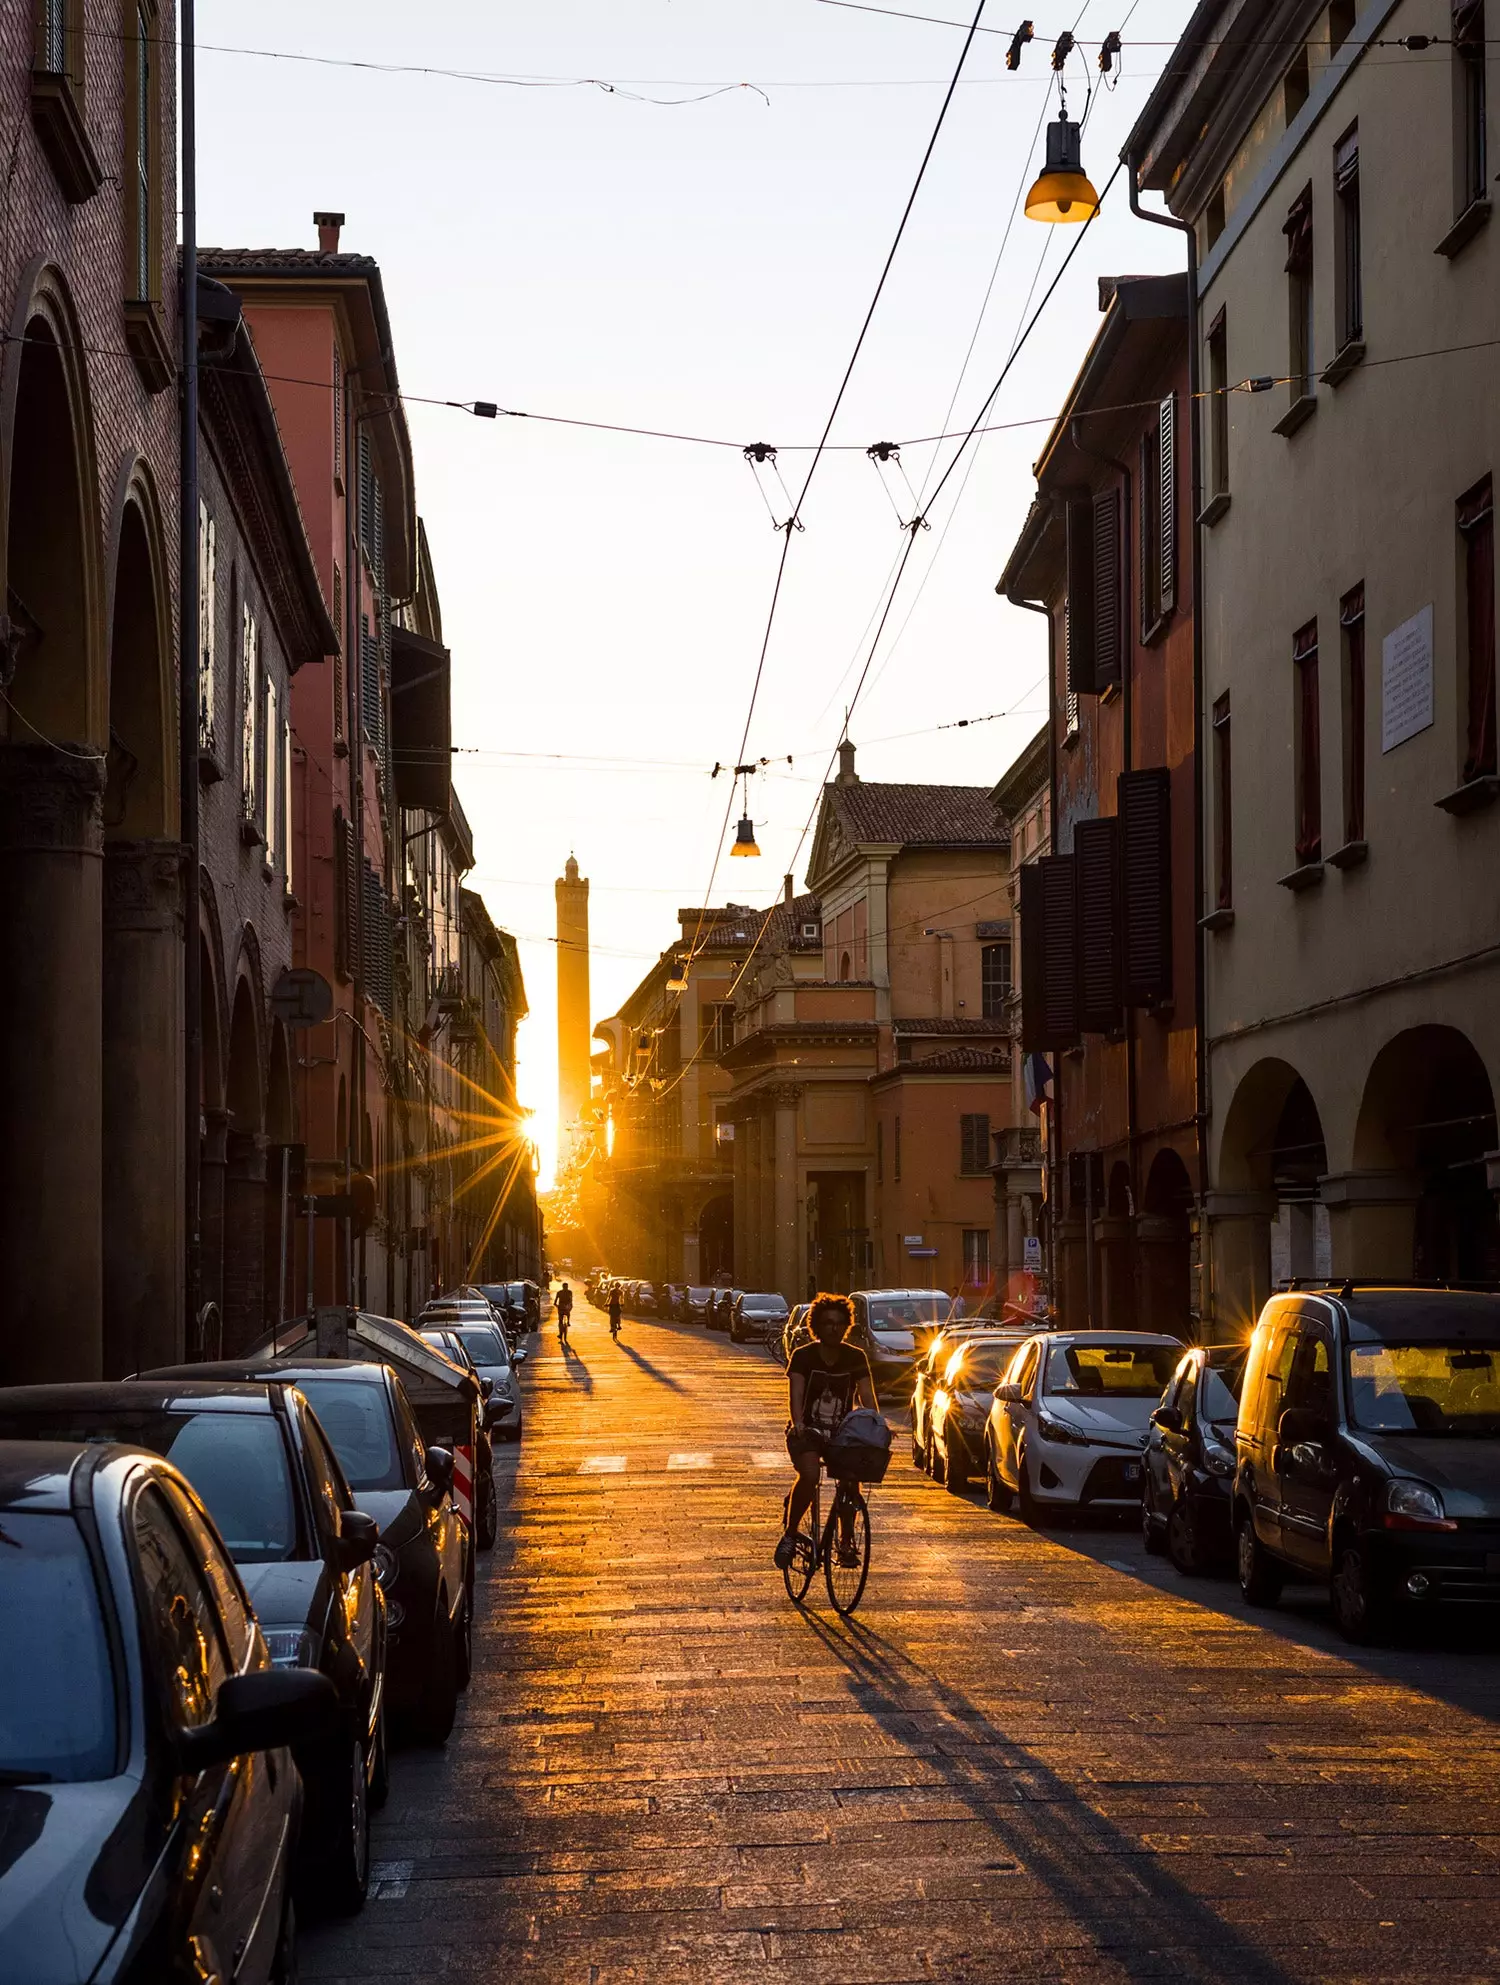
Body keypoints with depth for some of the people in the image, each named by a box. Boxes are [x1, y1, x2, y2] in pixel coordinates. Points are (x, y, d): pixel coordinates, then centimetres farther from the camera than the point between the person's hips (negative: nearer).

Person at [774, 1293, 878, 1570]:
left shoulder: (855, 1358, 3)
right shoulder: (803, 1356, -5)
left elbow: (867, 1397, -4)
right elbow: (796, 1394, -18)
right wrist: (798, 1423, -38)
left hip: (842, 1432, 3)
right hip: (808, 1432, -3)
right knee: (810, 1474, -32)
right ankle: (790, 1534, -13)